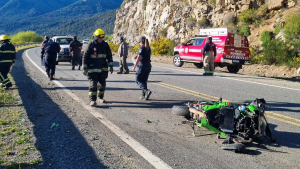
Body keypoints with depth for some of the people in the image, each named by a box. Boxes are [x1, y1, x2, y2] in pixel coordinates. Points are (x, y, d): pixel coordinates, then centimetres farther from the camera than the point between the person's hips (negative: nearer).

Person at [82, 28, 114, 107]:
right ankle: (92, 100, -5)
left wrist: (111, 66, 6)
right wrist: (85, 68, -5)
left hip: (103, 69, 4)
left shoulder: (105, 45, 5)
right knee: (93, 84, -9)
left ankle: (101, 97, 29)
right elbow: (85, 57, -2)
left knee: (102, 84, 10)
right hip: (93, 69, -4)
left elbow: (109, 56, 12)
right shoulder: (90, 45, -5)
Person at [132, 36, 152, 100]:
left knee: (138, 80, 4)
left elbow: (139, 58, -18)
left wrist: (134, 66, -15)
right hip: (148, 65, 8)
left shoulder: (142, 48, -12)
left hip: (142, 65, -7)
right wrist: (137, 56, 18)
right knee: (144, 80, 14)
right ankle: (143, 95, 13)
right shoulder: (148, 48, 11)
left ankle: (146, 91, -16)